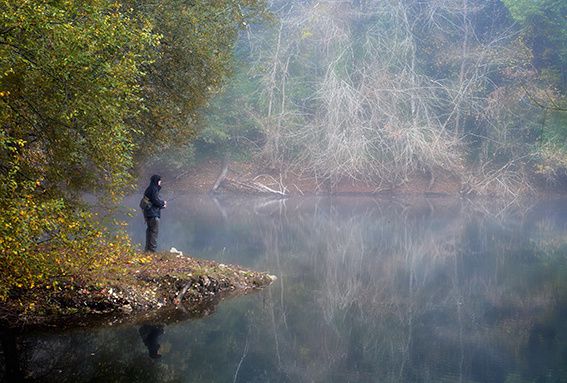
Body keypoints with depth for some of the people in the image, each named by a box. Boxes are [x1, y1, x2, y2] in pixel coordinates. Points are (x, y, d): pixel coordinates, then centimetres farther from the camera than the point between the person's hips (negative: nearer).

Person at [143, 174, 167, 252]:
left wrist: (162, 205, 11)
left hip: (148, 213, 10)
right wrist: (163, 202, 0)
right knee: (154, 231, -9)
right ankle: (152, 249, -12)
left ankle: (148, 249, 15)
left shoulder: (149, 189, 19)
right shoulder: (153, 189, -11)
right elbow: (156, 200, -17)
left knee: (150, 230, 13)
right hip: (153, 214, -10)